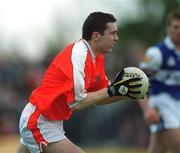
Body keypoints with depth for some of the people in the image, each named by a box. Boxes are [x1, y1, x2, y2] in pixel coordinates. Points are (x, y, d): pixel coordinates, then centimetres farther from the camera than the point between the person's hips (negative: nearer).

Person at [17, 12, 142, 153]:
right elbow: (76, 102, -27)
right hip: (39, 124, -10)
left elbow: (100, 95, 8)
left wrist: (124, 92, -7)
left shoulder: (97, 57, 4)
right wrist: (113, 91, -25)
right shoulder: (78, 55, -23)